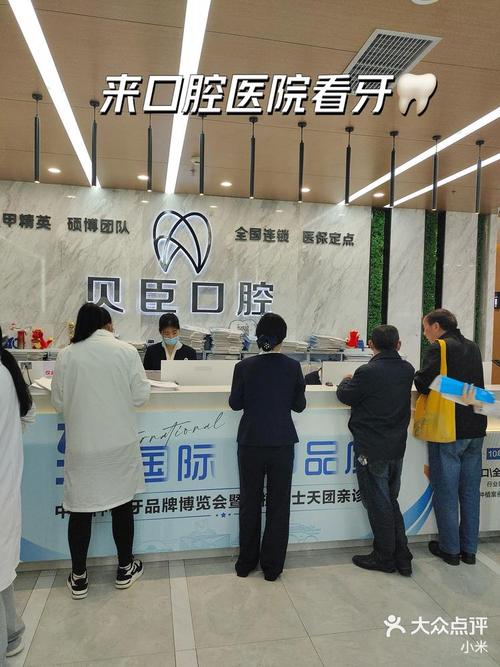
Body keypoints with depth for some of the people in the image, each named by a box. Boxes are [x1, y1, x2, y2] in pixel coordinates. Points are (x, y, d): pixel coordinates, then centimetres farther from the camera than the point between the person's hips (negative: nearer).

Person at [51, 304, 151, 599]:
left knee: (80, 508, 12)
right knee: (122, 504, 14)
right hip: (120, 443, 0)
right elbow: (141, 396, -6)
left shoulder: (66, 355, -6)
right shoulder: (126, 350, -9)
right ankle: (125, 569, 29)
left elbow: (59, 402, 2)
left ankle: (79, 578, 26)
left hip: (81, 445, 1)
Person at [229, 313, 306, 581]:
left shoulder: (244, 367, -10)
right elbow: (299, 405, -1)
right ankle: (272, 566, 21)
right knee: (278, 505, 12)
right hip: (282, 443, 0)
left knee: (250, 503, 16)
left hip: (251, 443, 1)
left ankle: (246, 562, 27)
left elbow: (235, 403, -2)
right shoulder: (293, 367, -9)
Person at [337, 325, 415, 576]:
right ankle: (402, 557, 26)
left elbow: (346, 396, -7)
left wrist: (346, 381, 13)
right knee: (391, 501, 20)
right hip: (397, 447, 6)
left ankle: (385, 557, 22)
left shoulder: (368, 371, -20)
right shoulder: (407, 370, 0)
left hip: (371, 450, -6)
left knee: (378, 505, 8)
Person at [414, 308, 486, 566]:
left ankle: (450, 549, 16)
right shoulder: (473, 348, 11)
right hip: (475, 429, 7)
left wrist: (417, 376, 4)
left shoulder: (439, 348, -12)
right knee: (470, 491, 14)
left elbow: (422, 384, -17)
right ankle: (469, 549, 24)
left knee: (446, 492, 6)